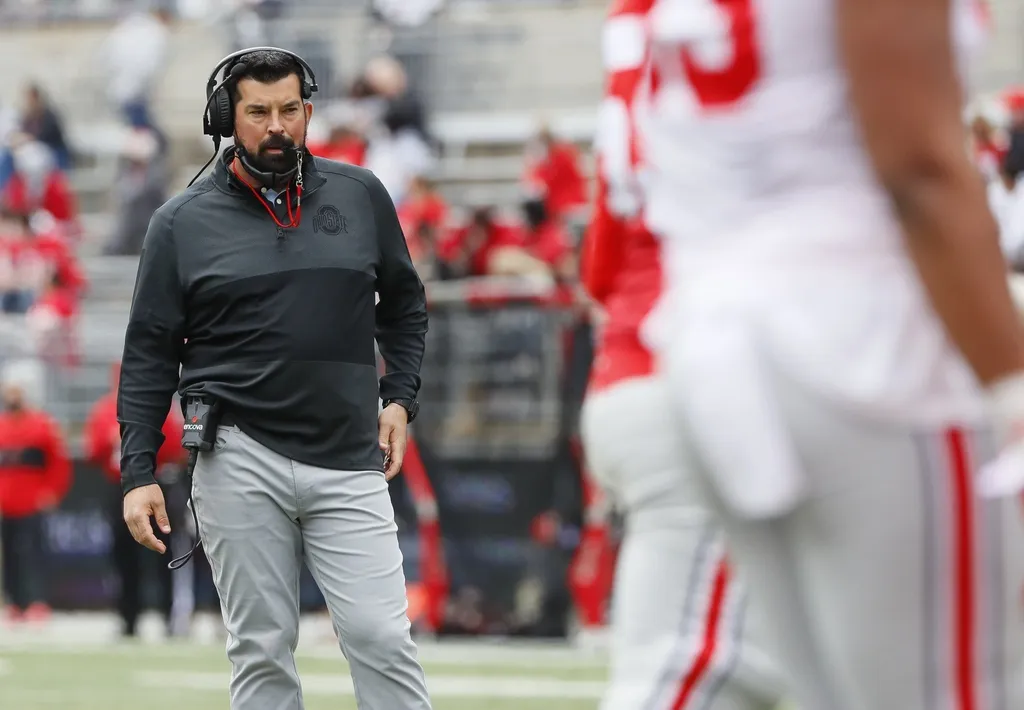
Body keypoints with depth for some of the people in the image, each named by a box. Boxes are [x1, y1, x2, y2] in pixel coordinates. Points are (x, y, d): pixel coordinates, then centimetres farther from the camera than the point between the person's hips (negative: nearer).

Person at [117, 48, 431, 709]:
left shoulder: (360, 195, 9)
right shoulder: (183, 222, 4)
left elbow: (405, 304, 22)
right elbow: (149, 356, 5)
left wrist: (400, 398, 10)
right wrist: (138, 474, -1)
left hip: (349, 465, 1)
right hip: (239, 464, -1)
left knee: (383, 640, -7)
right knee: (263, 651, 0)